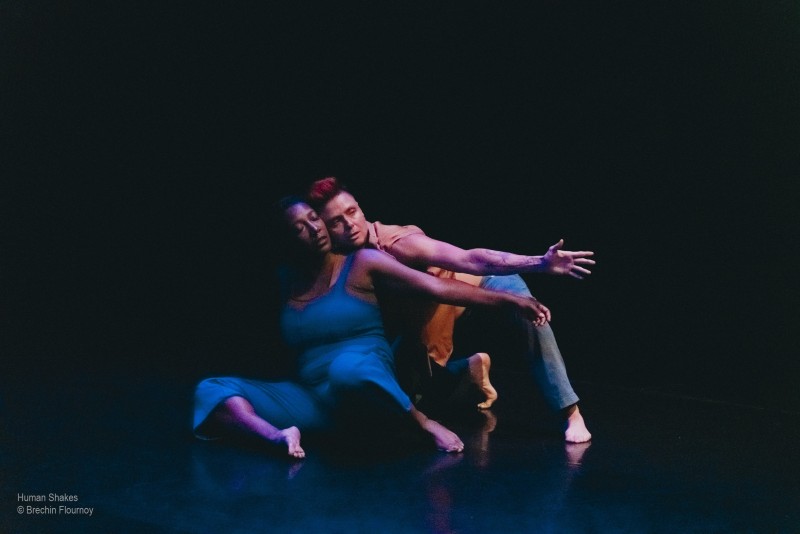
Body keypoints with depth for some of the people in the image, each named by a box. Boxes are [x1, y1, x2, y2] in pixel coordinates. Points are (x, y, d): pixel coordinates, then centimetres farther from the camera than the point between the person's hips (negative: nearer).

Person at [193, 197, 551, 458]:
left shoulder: (362, 264, -1)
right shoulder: (286, 280, 14)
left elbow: (439, 289, -5)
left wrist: (509, 299, -9)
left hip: (365, 382, -4)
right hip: (311, 397, 5)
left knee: (349, 366, -43)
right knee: (211, 391, -13)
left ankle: (425, 424, -22)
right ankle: (278, 437, -37)